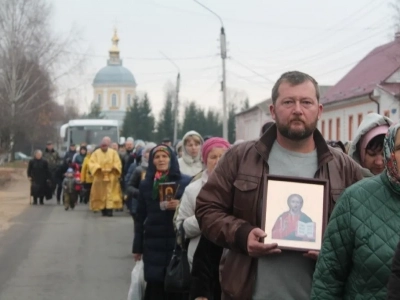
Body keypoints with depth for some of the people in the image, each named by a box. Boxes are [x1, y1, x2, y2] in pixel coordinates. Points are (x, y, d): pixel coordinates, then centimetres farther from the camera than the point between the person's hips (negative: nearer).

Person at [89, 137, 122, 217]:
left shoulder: (113, 152, 6)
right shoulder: (96, 153, 3)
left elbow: (117, 163, 0)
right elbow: (91, 163, -7)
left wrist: (114, 168, -20)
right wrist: (98, 168, -24)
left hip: (111, 177, 0)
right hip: (100, 177, 0)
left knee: (110, 194, -8)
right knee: (101, 194, 1)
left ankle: (110, 209, -12)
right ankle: (103, 210, 7)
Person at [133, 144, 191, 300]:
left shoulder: (185, 182, 2)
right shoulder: (145, 185, 9)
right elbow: (140, 217, 11)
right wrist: (137, 247, 9)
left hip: (178, 243, -1)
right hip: (153, 245, 2)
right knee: (155, 286, -1)